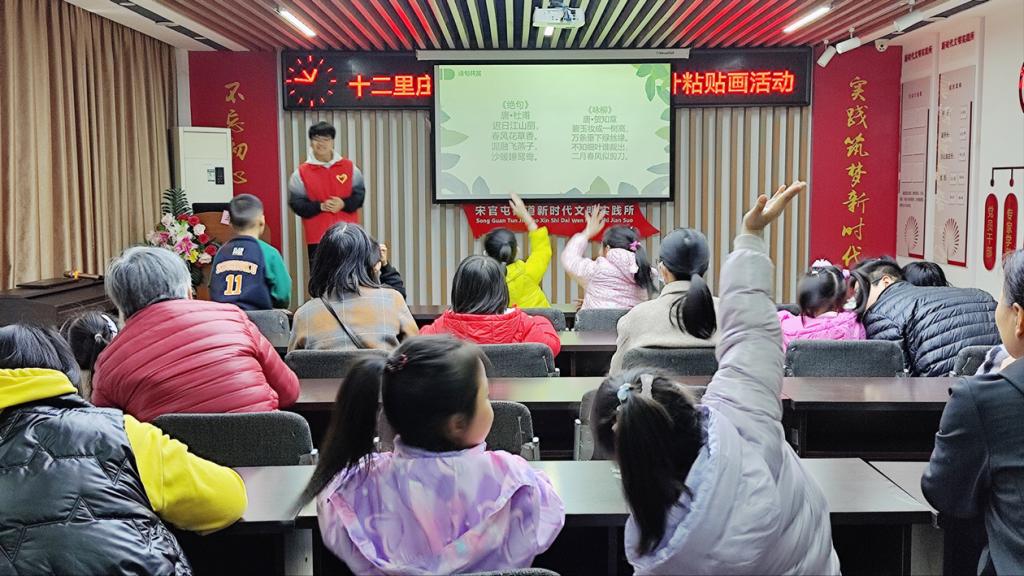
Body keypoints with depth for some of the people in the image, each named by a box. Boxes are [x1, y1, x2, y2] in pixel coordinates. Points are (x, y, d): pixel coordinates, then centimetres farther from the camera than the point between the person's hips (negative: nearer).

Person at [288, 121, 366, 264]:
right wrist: (320, 206, -16)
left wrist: (343, 204, -15)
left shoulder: (349, 167, 6)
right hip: (318, 237, -2)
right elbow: (296, 203, -3)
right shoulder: (301, 172, 1)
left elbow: (360, 194, 4)